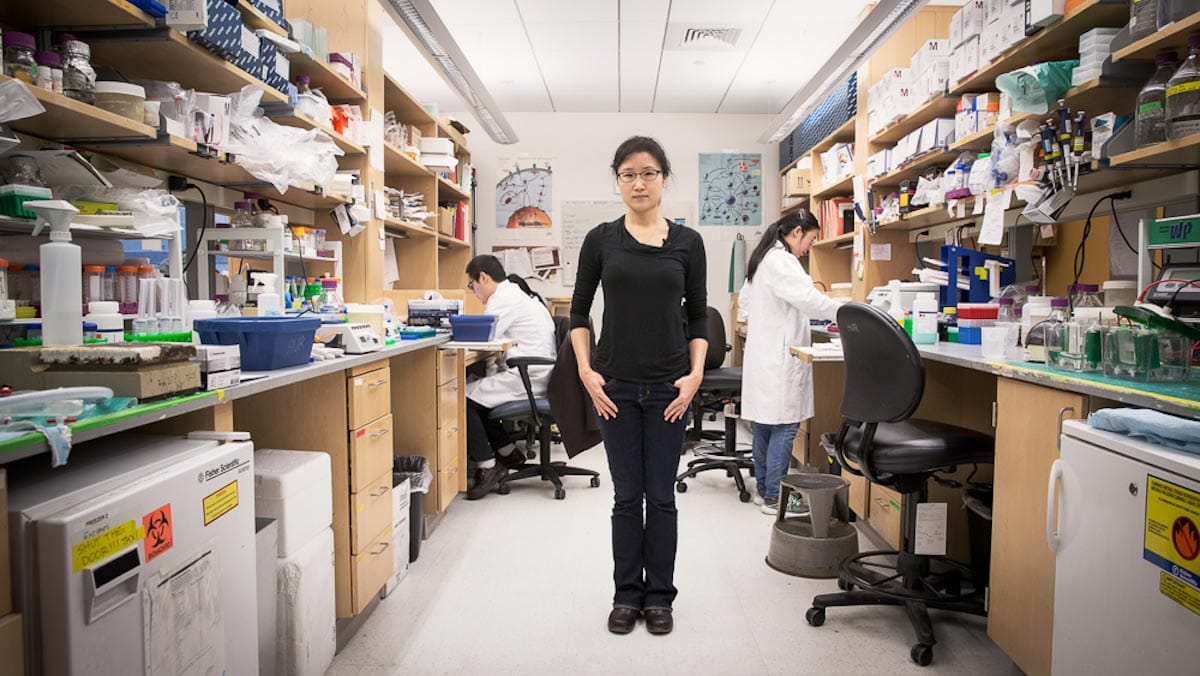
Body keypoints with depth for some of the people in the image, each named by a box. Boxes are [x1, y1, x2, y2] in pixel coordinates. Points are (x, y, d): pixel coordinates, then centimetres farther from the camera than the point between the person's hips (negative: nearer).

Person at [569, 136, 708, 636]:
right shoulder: (601, 239, 1)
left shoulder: (688, 241, 2)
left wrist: (696, 373, -7)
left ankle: (659, 595, 25)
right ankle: (626, 594, 25)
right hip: (616, 385, 0)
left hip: (669, 385, 0)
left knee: (661, 496, 8)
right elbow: (579, 311, 5)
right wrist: (586, 371, -6)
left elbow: (698, 316, 5)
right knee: (627, 496, 8)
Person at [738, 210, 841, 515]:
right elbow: (808, 299, -27)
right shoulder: (781, 261, -15)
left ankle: (764, 489, 24)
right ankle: (774, 498, 3)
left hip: (763, 355, 10)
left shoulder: (763, 258, 17)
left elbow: (744, 300, 26)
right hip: (779, 357, -10)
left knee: (766, 424, 15)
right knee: (784, 426, -4)